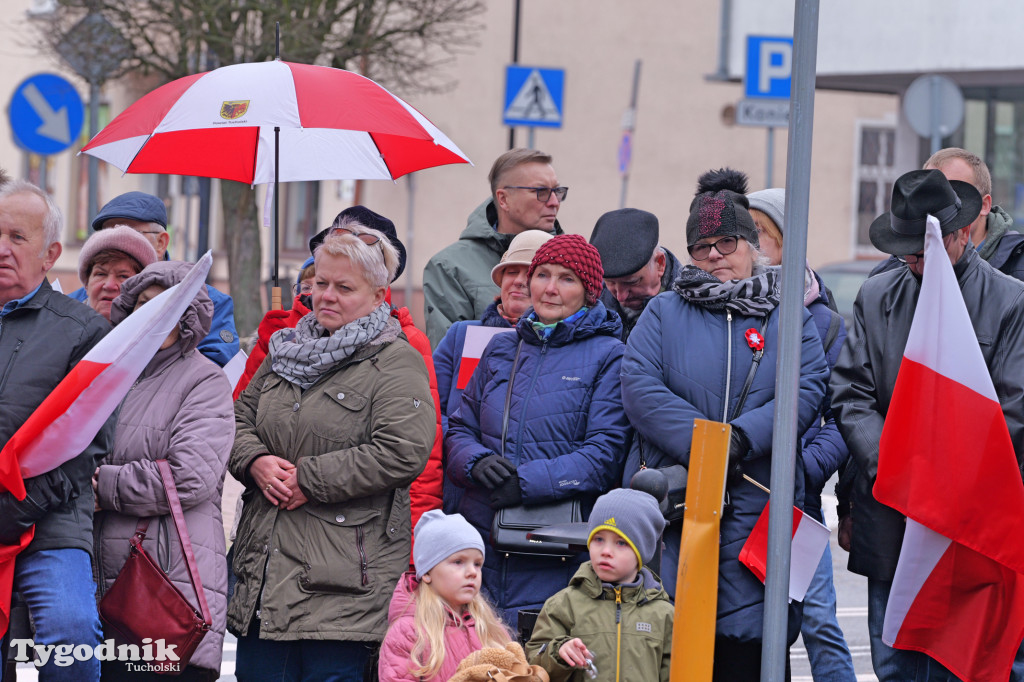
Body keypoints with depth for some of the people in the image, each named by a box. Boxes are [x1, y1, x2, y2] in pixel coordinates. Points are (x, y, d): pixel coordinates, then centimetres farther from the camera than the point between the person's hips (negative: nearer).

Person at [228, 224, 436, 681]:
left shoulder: (396, 363, -5)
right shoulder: (288, 350, 17)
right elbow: (240, 417, 20)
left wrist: (309, 478, -15)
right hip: (265, 562, 7)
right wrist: (255, 462, -4)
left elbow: (403, 452, -18)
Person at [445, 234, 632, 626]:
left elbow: (606, 454, -7)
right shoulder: (501, 351, 19)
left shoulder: (608, 357, 3)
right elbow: (459, 429, 18)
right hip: (482, 543, 4)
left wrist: (528, 481, -17)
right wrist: (476, 462, -6)